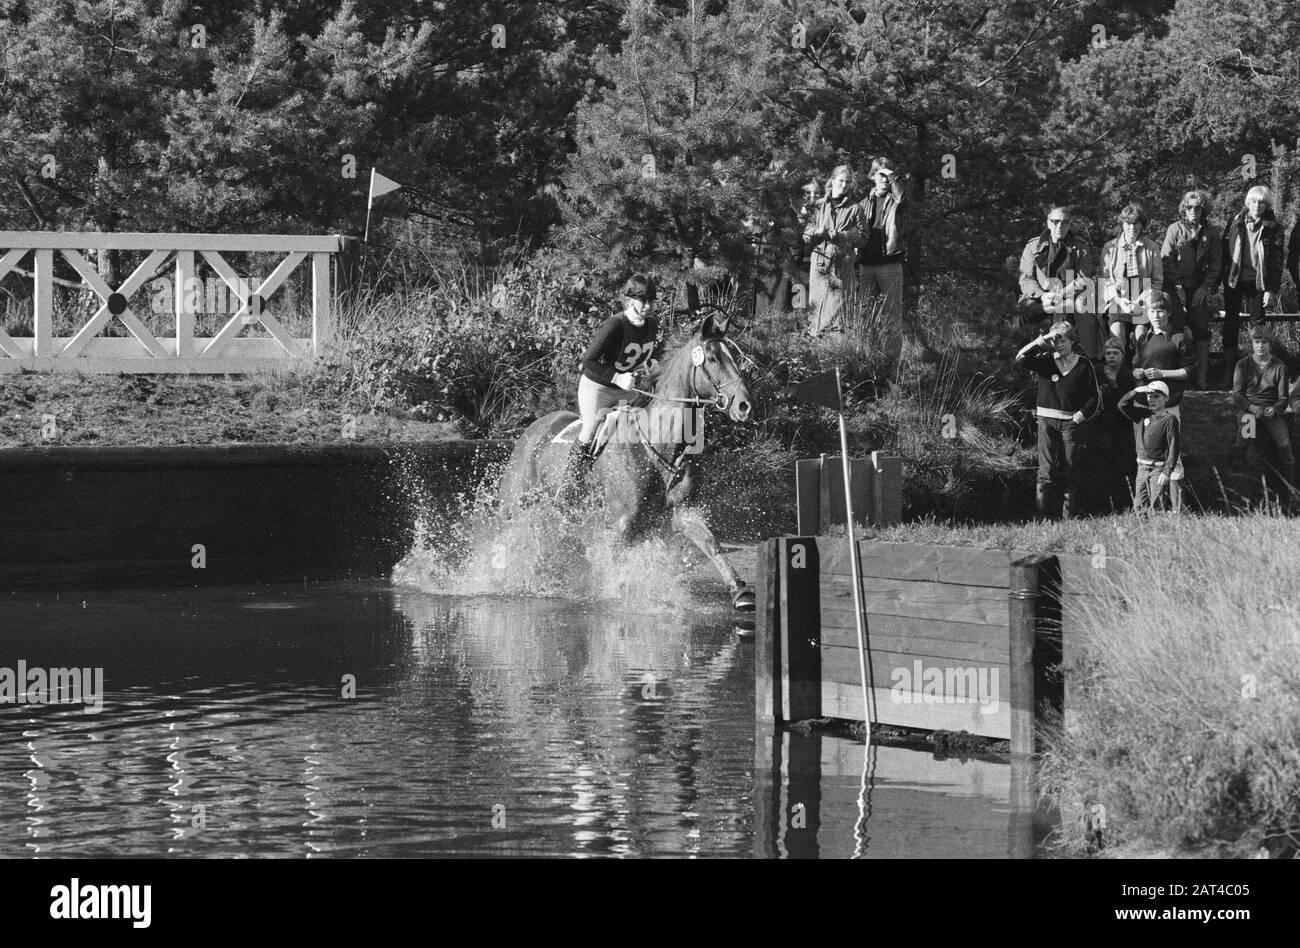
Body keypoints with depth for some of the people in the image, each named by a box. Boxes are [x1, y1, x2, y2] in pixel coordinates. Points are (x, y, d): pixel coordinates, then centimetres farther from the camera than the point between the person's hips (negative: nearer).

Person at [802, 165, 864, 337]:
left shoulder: (854, 209, 9)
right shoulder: (818, 206, 13)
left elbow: (861, 238, 2)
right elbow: (806, 236, 10)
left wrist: (838, 235, -12)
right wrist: (818, 234, -12)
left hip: (844, 264, -1)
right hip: (820, 262, 1)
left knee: (839, 304, -6)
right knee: (818, 304, -3)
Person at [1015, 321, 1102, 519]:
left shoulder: (1083, 365, 5)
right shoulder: (1045, 361, 7)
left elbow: (1094, 396, 8)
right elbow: (1020, 359, -8)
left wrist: (1081, 414, -5)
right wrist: (1041, 341, -9)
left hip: (1071, 422, 0)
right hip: (1047, 421, 0)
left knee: (1070, 470, -1)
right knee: (1046, 471, -8)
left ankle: (1067, 516, 3)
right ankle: (1046, 516, -11)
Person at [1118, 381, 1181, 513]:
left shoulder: (1169, 420, -8)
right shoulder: (1142, 414, 9)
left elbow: (1173, 447, -11)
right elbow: (1123, 404, 2)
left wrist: (1167, 472, -18)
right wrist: (1136, 391, -12)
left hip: (1158, 469, -6)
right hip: (1142, 468, 6)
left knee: (1155, 507, -10)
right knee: (1139, 507, 6)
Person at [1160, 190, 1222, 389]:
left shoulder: (1211, 232, 6)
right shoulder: (1175, 230, 2)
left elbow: (1216, 263, 6)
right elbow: (1166, 260, -1)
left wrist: (1205, 288, -4)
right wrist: (1178, 287, -7)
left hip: (1200, 288, 2)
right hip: (1177, 288, -2)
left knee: (1201, 331, -2)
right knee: (1177, 328, -6)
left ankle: (1202, 377, -1)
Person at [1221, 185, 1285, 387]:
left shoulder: (1273, 228, -1)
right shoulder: (1236, 223, 3)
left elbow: (1277, 261, -1)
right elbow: (1224, 251, 5)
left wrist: (1272, 289, -7)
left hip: (1258, 283, -2)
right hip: (1234, 280, 2)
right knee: (1230, 327, 3)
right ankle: (1228, 375, 7)